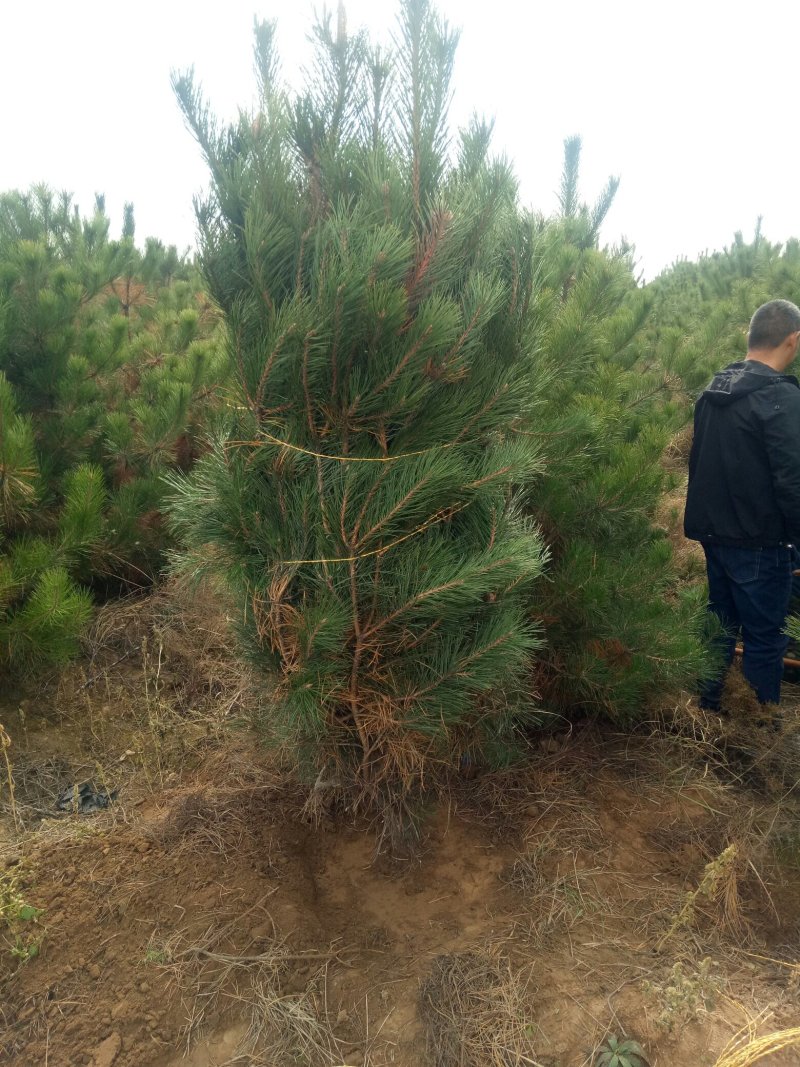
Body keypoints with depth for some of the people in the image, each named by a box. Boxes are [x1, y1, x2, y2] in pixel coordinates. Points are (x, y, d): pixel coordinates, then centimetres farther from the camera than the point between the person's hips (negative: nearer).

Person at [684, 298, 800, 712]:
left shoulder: (713, 391, 7)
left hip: (713, 530, 8)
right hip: (758, 538, -8)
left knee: (721, 623, 20)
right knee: (764, 638, 4)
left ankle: (708, 709, 31)